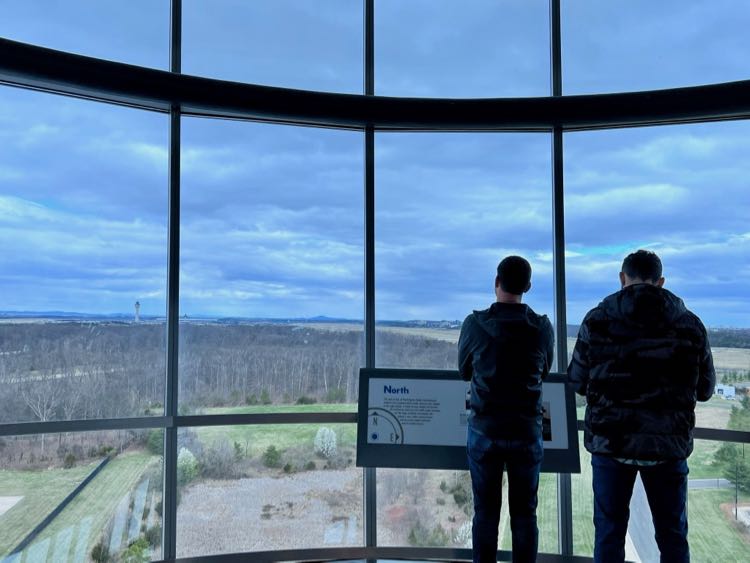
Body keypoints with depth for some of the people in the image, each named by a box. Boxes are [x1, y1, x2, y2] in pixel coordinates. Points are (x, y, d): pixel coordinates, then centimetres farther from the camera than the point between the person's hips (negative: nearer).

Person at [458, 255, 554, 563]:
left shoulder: (474, 324, -8)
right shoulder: (543, 327, -5)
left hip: (484, 430, -1)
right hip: (527, 431, 1)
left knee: (485, 512, 8)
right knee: (524, 513, 10)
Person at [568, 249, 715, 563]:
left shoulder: (597, 321, -5)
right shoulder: (690, 324, 0)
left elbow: (577, 382, 1)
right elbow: (704, 389, 8)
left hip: (611, 442, -1)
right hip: (668, 443, 1)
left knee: (609, 529, 9)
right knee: (673, 533, 14)